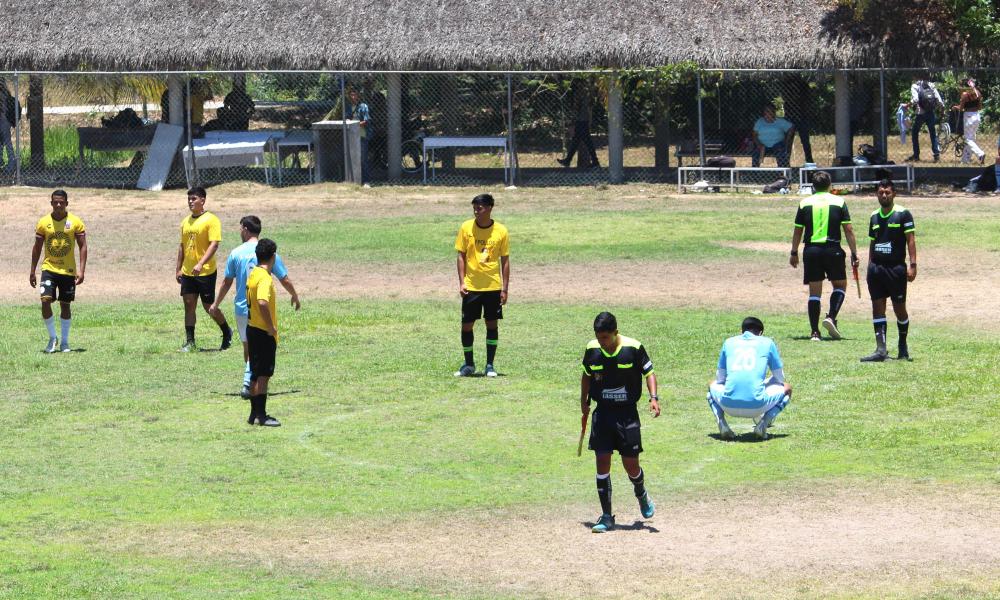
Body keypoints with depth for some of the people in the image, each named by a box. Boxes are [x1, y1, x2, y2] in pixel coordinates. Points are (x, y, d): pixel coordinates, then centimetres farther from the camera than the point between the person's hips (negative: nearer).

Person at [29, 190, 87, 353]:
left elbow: (83, 246, -3)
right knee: (45, 301, -16)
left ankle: (64, 342, 18)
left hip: (68, 271, 0)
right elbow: (37, 248, 7)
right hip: (49, 268, 0)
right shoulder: (43, 223, 0)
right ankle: (52, 337, 1)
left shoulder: (75, 222, -4)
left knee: (65, 305, 6)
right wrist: (32, 271, 6)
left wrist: (81, 270, -12)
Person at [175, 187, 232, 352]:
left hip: (206, 272, -6)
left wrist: (200, 264, -27)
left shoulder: (211, 220, -10)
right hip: (188, 272, 6)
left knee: (209, 306, 1)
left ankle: (227, 333, 24)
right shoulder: (186, 222, 12)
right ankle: (190, 342, 5)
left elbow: (214, 244, -18)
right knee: (189, 305, 2)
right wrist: (179, 269, 14)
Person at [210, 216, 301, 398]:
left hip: (241, 308, 1)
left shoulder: (236, 253, -2)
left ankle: (249, 382, 20)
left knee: (247, 346, 15)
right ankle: (248, 383, -12)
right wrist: (295, 297, 19)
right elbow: (285, 280, 1)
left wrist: (216, 304, 18)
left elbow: (227, 282, 4)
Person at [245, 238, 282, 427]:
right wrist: (271, 327, -22)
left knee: (256, 374, 14)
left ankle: (254, 413, 19)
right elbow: (262, 303, -33)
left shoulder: (253, 274, 10)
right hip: (264, 333, -9)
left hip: (252, 328, 9)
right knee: (263, 374, -5)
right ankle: (261, 416, -3)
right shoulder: (265, 278, -19)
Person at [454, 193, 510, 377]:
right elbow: (461, 256, 2)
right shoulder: (466, 228, -2)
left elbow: (505, 261, 2)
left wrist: (504, 289, -2)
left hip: (493, 286, 0)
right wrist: (462, 283, -7)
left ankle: (490, 365, 12)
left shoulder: (501, 231, -3)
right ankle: (468, 364, 16)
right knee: (466, 325, 1)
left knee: (492, 324, 2)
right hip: (471, 286, 0)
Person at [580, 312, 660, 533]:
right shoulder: (592, 349, -3)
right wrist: (584, 401, 20)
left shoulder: (633, 348, -11)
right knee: (602, 463, -4)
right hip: (602, 413, 2)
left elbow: (649, 372, -2)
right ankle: (606, 517, 3)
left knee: (631, 464, 1)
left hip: (627, 413, -2)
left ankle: (642, 495, 35)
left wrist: (653, 398, -15)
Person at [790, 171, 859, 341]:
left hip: (811, 250, 1)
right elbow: (848, 230, -2)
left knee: (814, 292, 5)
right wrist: (854, 254, 3)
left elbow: (797, 231, 7)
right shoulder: (839, 202, 1)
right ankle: (831, 317, -6)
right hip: (833, 249, -1)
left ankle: (815, 331, 1)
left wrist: (794, 253, 17)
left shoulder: (805, 203, 4)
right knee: (840, 285, 16)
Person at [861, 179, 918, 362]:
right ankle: (881, 350, -5)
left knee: (899, 308, 3)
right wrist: (870, 266, 15)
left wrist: (912, 265, -15)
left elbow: (911, 240, -8)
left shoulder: (902, 214, -4)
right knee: (877, 307, -2)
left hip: (896, 267, -5)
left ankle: (903, 347, 19)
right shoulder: (874, 216, 13)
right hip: (876, 268, 5)